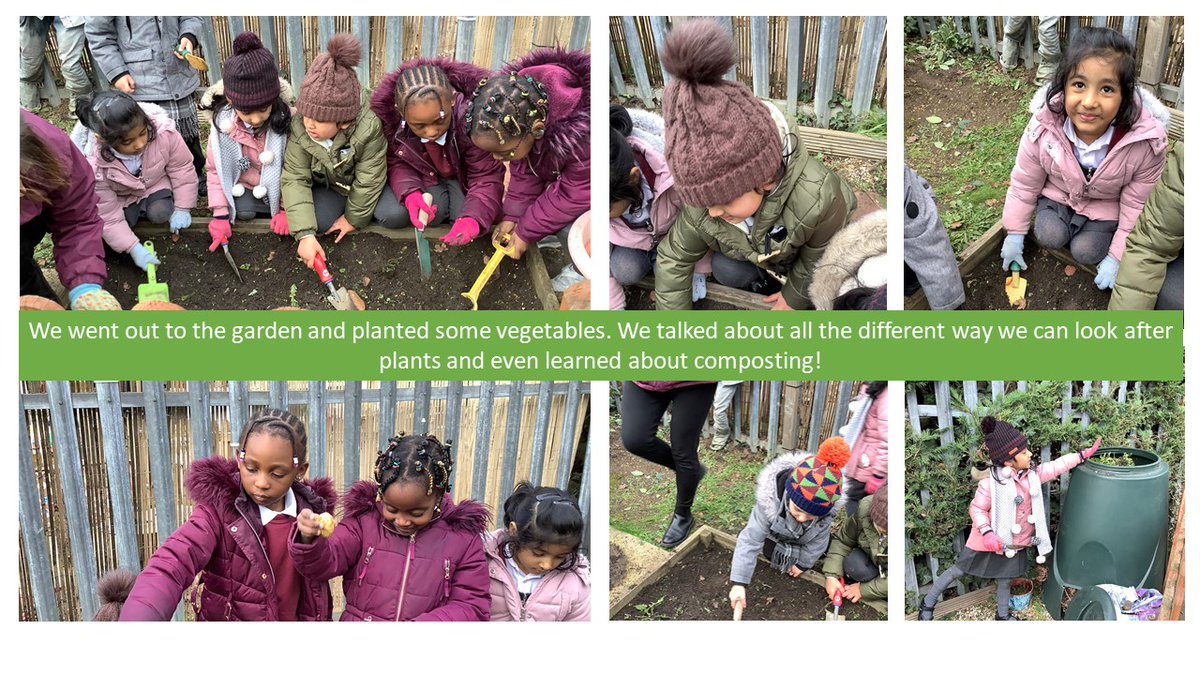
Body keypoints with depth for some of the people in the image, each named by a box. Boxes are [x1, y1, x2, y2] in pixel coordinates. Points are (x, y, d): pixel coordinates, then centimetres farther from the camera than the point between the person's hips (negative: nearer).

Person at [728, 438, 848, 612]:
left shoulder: (827, 506, -42)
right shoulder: (770, 500, -47)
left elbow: (818, 540, -22)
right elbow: (750, 541, -43)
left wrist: (803, 563, -11)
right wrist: (738, 583, -46)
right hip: (776, 536, -1)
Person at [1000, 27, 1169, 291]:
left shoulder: (1147, 141, -36)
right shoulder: (1043, 128, -32)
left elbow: (1136, 207, -19)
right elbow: (1024, 184, -13)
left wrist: (1116, 258, -13)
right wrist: (1014, 236, -3)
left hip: (1107, 206, -1)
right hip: (1059, 193, 1)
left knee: (1085, 252, -14)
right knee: (1049, 237, -19)